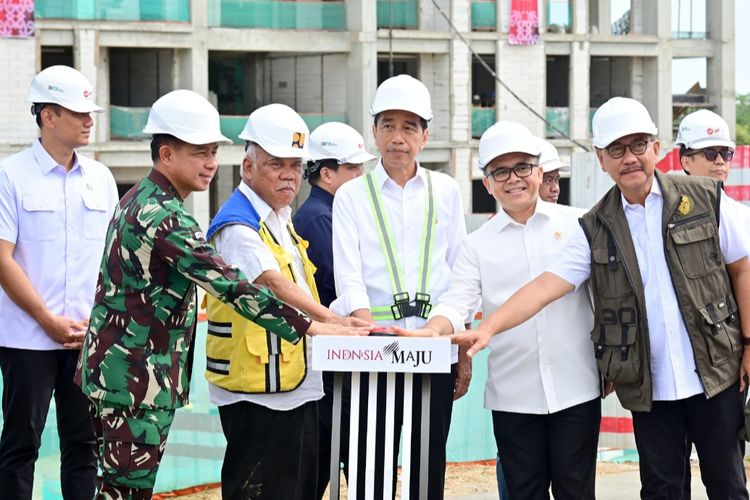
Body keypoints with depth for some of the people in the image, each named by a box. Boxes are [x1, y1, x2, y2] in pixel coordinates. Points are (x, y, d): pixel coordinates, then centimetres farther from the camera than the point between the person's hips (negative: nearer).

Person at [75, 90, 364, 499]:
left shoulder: (138, 201, 14)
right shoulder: (162, 217, -19)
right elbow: (228, 284, -26)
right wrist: (308, 327, -26)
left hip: (114, 370, 10)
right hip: (137, 382, -10)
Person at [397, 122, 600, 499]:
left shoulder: (577, 224, 4)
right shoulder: (478, 245, 7)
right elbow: (457, 302, -5)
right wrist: (431, 332, -26)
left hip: (576, 389, -1)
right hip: (512, 396, 1)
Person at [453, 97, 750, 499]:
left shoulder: (705, 200, -3)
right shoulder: (596, 230, 1)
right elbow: (546, 286, -7)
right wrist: (489, 327, -19)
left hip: (715, 375, -2)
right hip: (649, 386, 2)